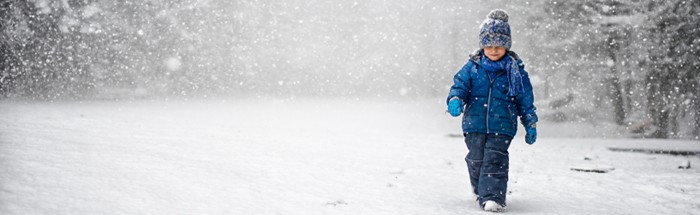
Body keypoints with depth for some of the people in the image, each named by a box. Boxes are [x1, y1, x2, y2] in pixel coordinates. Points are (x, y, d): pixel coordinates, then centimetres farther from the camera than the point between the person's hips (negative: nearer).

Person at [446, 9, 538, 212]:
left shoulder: (515, 70, 1)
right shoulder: (472, 67, 1)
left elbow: (525, 99, 7)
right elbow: (460, 85, 1)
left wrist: (530, 124, 9)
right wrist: (455, 100, -23)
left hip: (502, 127, -2)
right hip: (475, 125, 2)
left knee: (495, 161, -13)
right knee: (476, 160, 12)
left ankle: (493, 197, -13)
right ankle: (480, 189, 36)